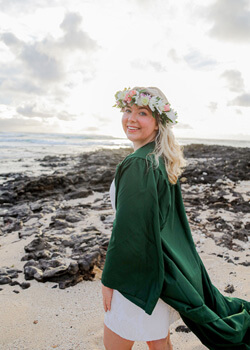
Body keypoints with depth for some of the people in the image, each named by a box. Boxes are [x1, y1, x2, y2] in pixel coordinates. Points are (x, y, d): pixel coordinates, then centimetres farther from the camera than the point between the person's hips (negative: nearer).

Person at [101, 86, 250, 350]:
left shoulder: (138, 165, -25)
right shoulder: (163, 160, 4)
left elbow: (128, 230, -24)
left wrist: (109, 279, -11)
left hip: (139, 273, -8)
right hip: (163, 268, 8)